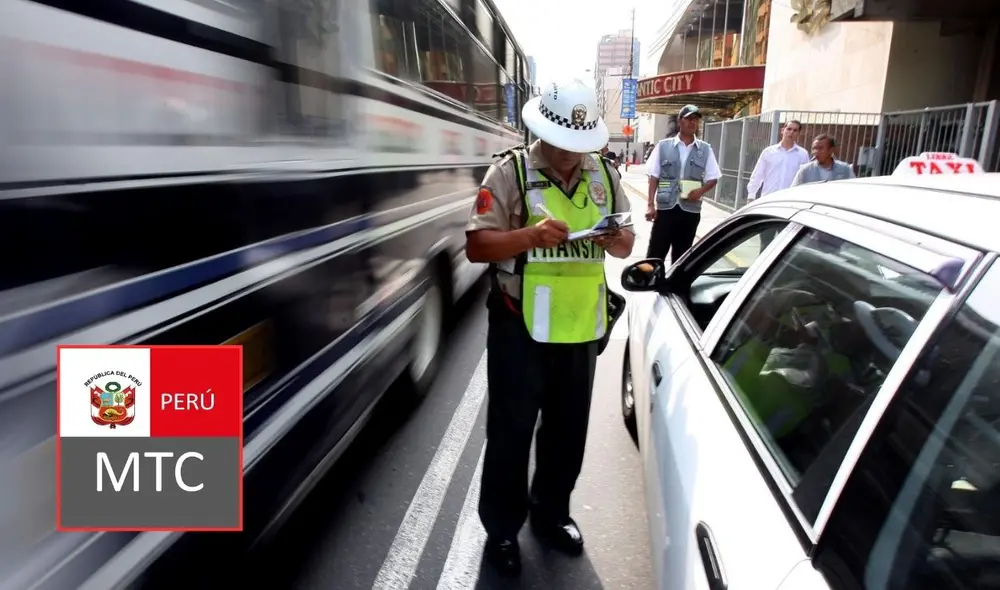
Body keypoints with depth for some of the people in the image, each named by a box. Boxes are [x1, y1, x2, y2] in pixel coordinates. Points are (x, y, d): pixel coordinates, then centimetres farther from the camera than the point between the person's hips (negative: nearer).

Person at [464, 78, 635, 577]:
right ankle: (502, 529, 30)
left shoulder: (604, 174, 7)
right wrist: (529, 236, -29)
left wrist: (617, 239, -13)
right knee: (511, 432, 8)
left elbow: (626, 244, 11)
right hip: (520, 328, -4)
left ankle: (550, 513, 42)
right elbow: (476, 246, -13)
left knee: (568, 430, 18)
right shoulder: (510, 171, -8)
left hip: (581, 327, 5)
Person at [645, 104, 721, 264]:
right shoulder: (663, 145, 2)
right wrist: (651, 205, -6)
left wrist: (700, 191, -11)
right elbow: (653, 177, 1)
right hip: (665, 207, -2)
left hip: (690, 210, 2)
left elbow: (713, 178, 9)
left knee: (681, 256, 12)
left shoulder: (705, 149, 6)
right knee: (655, 253, -1)